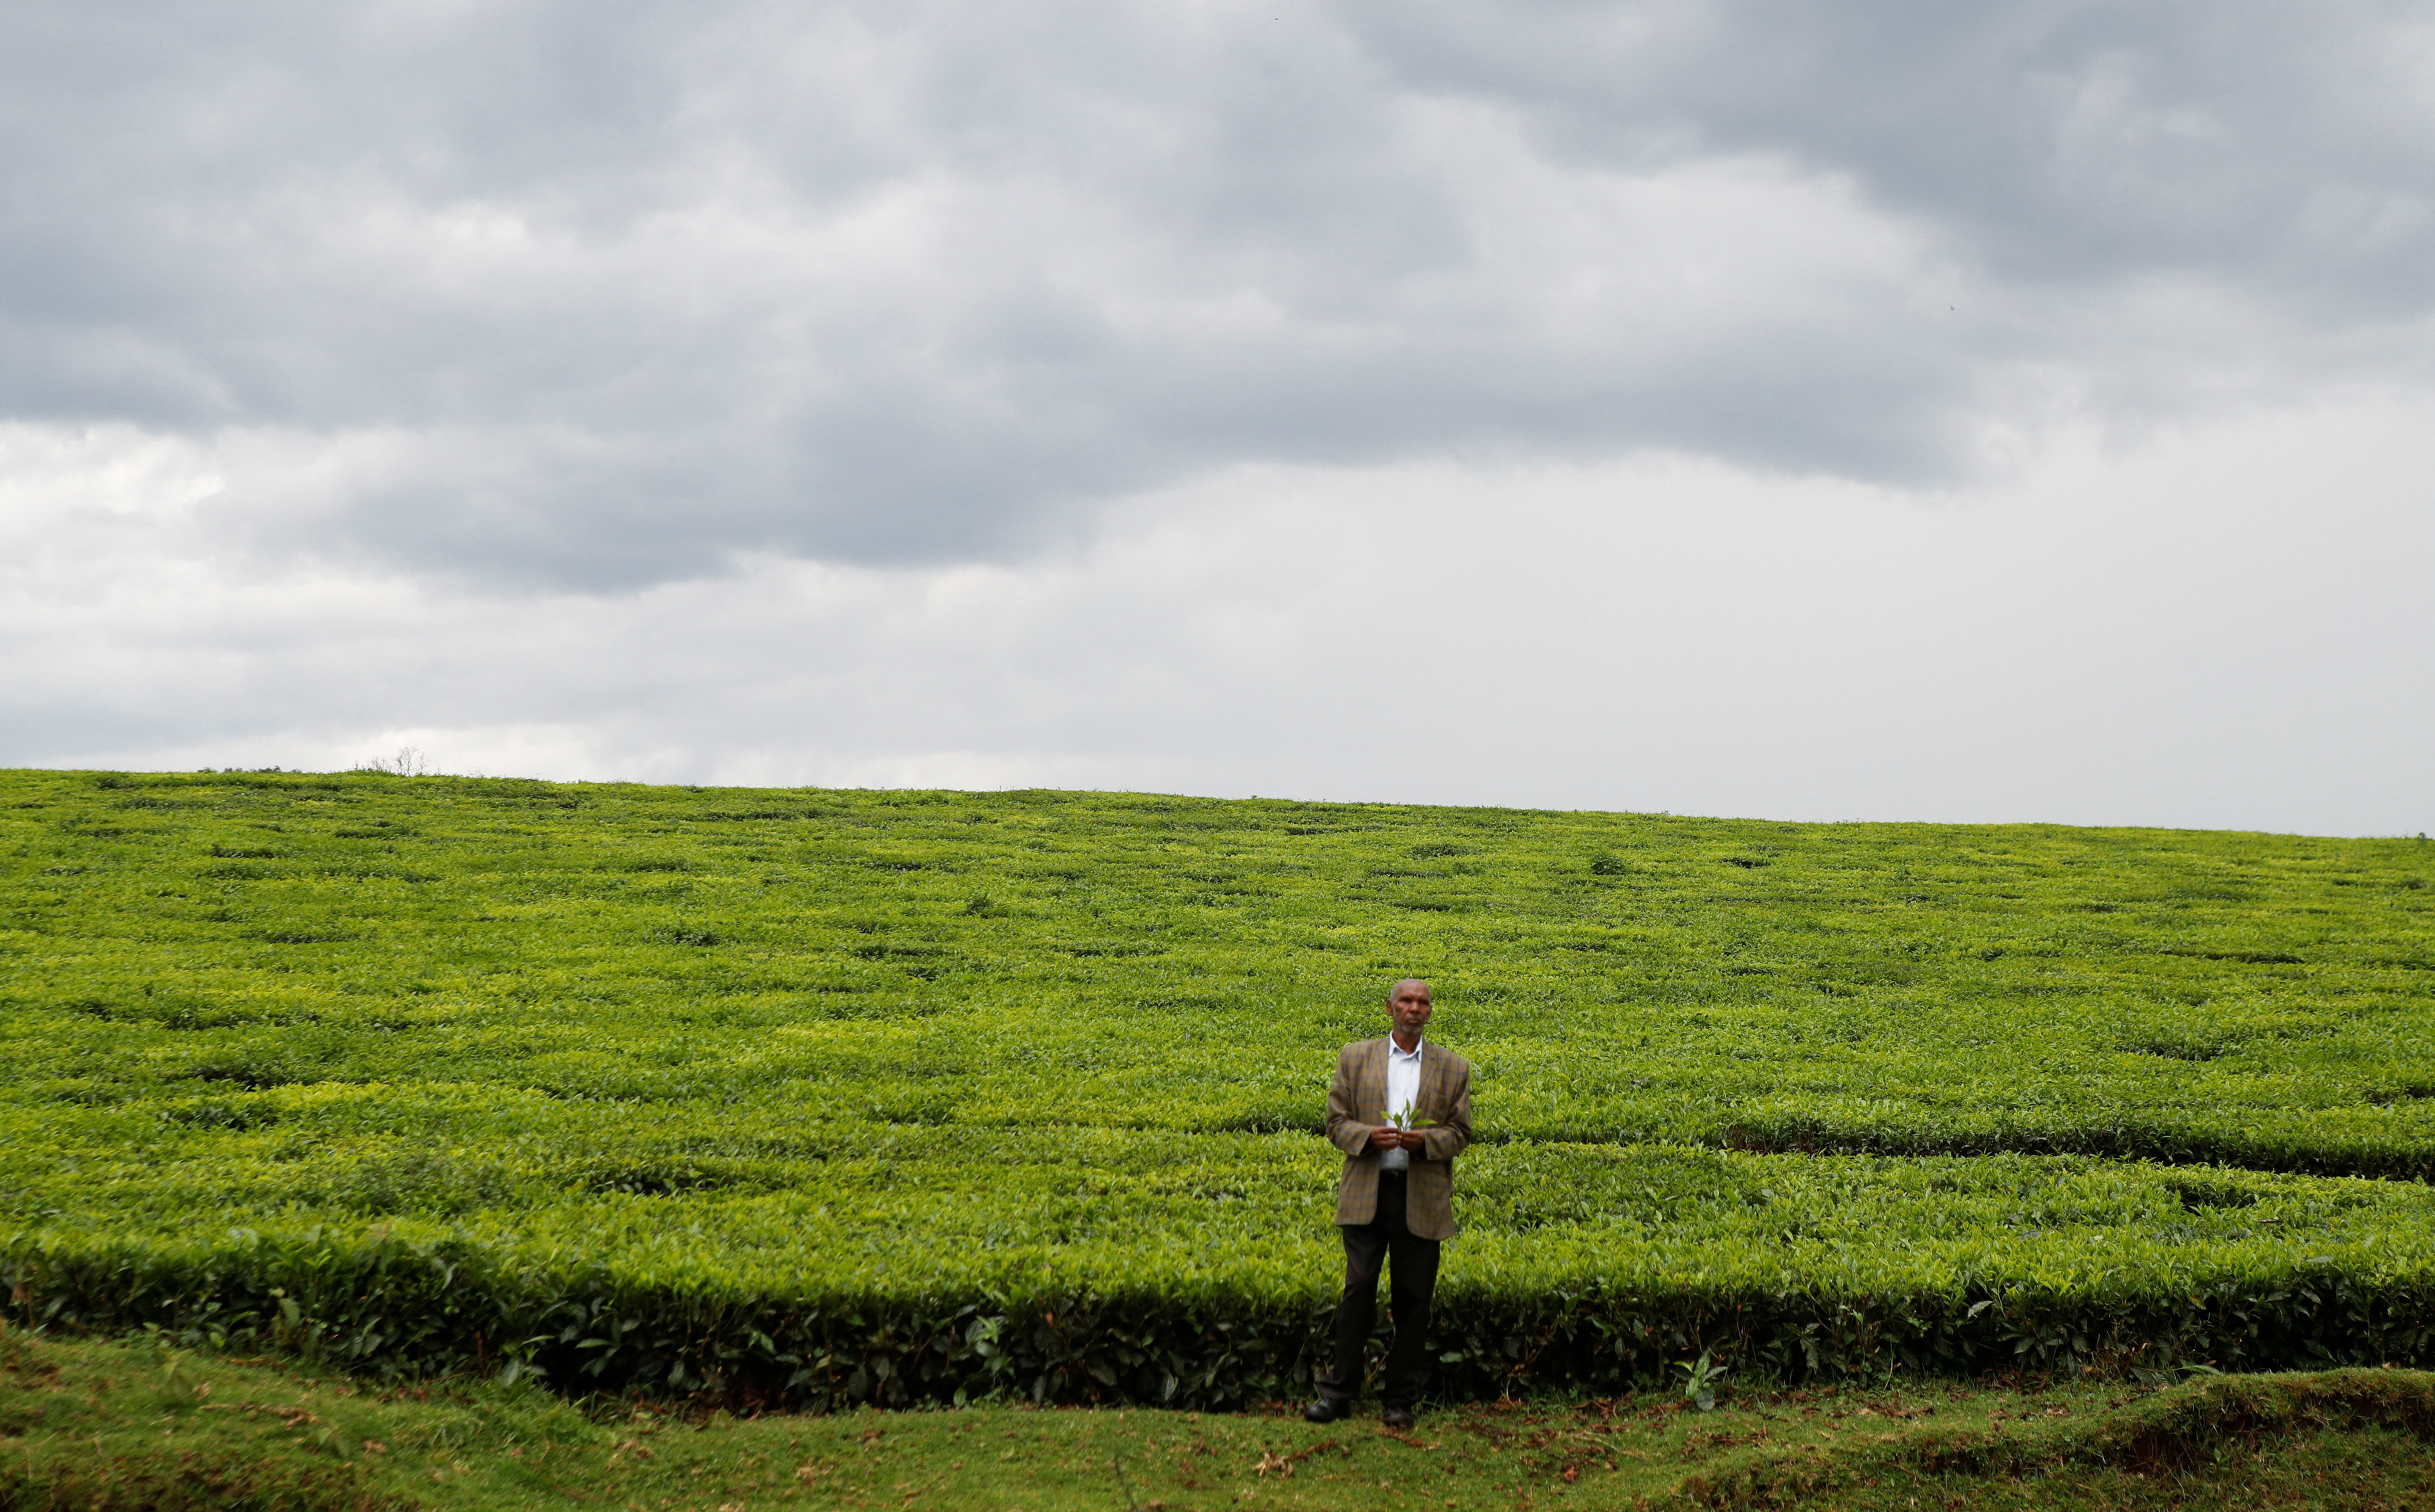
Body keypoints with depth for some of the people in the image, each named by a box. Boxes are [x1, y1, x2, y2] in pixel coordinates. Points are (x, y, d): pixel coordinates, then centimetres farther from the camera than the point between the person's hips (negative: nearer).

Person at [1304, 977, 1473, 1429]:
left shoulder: (1453, 1068, 9)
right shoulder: (1356, 1058, 9)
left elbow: (1460, 1132, 7)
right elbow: (1336, 1123, 7)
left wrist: (1425, 1140, -14)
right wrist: (1368, 1135, -15)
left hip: (1422, 1200, 0)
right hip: (1367, 1193, 0)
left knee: (1412, 1298, 3)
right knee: (1358, 1288, -6)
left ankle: (1401, 1400, 13)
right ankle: (1338, 1392, 2)